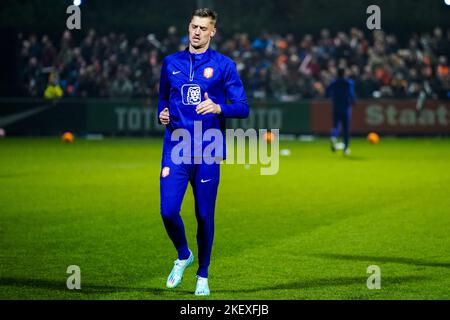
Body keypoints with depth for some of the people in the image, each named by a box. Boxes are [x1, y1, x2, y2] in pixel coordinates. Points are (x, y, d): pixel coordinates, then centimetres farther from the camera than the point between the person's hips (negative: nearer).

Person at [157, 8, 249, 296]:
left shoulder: (224, 65, 1)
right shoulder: (171, 63, 11)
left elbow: (242, 108, -3)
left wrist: (218, 108, -22)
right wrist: (162, 115, 1)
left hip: (208, 151, -2)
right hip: (176, 147, 2)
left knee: (205, 216, 3)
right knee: (168, 211, -10)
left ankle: (203, 276, 19)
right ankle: (183, 256, 19)